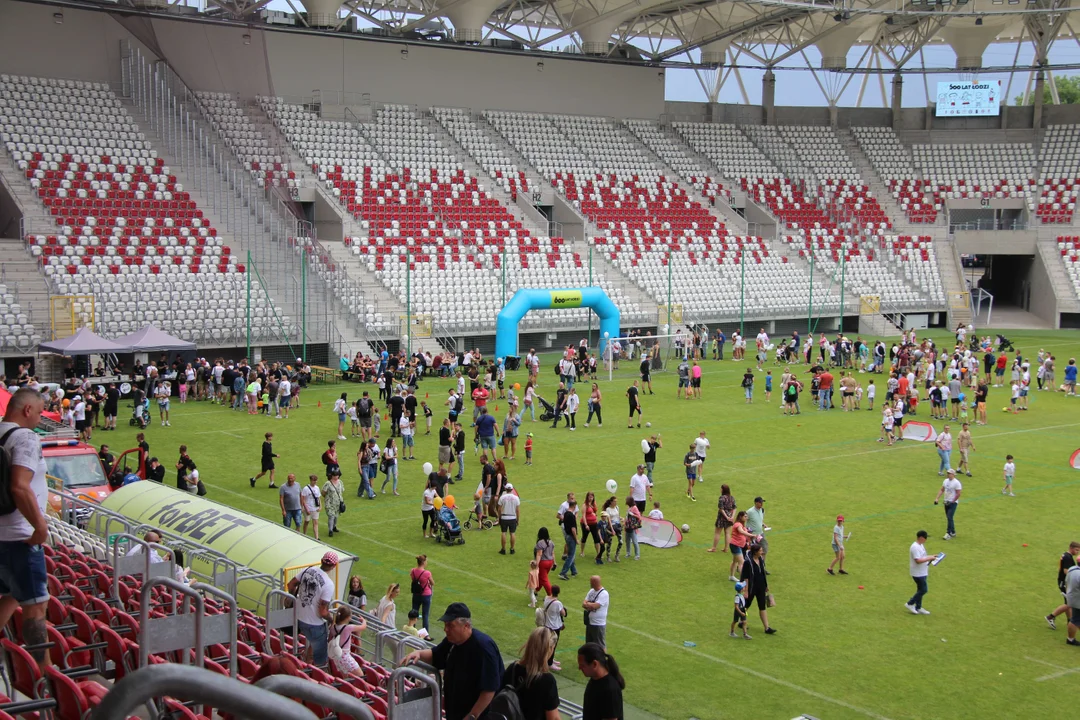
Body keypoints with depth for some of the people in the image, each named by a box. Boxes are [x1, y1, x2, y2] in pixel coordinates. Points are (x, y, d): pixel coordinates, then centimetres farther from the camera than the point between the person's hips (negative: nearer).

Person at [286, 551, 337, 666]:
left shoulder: (308, 570, -6)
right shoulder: (328, 584, -25)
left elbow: (291, 585, 7)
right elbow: (323, 612, -23)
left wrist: (295, 598, 25)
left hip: (298, 618, 7)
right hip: (314, 625, -7)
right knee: (319, 659, 11)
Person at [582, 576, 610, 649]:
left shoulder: (604, 594, -17)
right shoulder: (591, 591, 7)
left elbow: (594, 606, -25)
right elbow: (583, 604, 3)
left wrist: (587, 604, -6)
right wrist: (590, 605, -17)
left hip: (598, 624, -8)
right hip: (589, 623, 8)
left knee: (600, 646, 2)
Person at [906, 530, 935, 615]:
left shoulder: (921, 545, 11)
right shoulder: (915, 547, -22)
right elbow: (918, 560, -27)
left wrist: (930, 557, 8)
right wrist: (929, 558, -22)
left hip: (922, 572, 10)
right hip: (918, 573, -10)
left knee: (921, 590, 14)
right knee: (924, 590, -6)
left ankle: (918, 608, 21)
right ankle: (910, 604, 4)